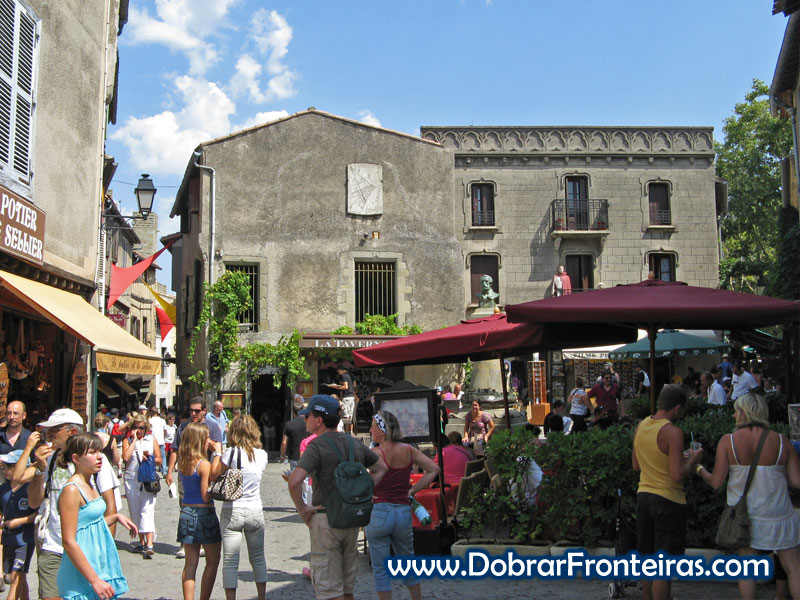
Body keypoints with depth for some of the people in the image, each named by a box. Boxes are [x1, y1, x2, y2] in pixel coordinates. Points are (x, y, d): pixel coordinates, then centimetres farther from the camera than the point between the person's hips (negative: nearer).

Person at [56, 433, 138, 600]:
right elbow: (69, 542, -21)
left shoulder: (89, 486, 11)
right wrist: (95, 580, -21)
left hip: (100, 566, 8)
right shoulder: (71, 490, -17)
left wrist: (116, 517, 10)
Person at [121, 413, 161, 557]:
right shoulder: (127, 440, 6)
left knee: (147, 511, -12)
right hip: (131, 479, 2)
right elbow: (126, 457, -12)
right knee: (135, 512, 9)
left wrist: (149, 458, -10)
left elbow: (159, 460, 10)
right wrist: (134, 439, -7)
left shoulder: (151, 439, 9)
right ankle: (142, 542, 24)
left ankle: (149, 545, -21)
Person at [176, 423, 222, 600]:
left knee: (190, 562, 12)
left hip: (186, 511, 6)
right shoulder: (204, 464, -17)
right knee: (213, 561, 9)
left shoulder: (182, 462, 3)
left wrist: (214, 453, 10)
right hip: (204, 513, -6)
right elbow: (206, 496, -16)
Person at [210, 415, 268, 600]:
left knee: (230, 561, 2)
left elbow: (213, 475, -7)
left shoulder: (231, 453, -12)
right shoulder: (262, 455, 1)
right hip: (255, 511, 4)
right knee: (258, 558, 17)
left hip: (232, 511, -4)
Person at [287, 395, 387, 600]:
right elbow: (381, 468, 20)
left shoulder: (317, 446, -14)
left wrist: (302, 509, -13)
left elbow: (294, 481, -28)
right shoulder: (353, 443, 8)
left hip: (326, 519, -7)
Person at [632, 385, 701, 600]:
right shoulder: (672, 432, -18)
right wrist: (692, 460, -5)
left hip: (643, 495, 7)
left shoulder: (641, 426, 6)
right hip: (668, 500, -7)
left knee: (647, 558, 18)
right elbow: (678, 475, -23)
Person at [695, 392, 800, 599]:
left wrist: (700, 470, 11)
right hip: (778, 516, 0)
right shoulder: (781, 441, -6)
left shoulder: (727, 441, -8)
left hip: (746, 515, 0)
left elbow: (716, 482, -9)